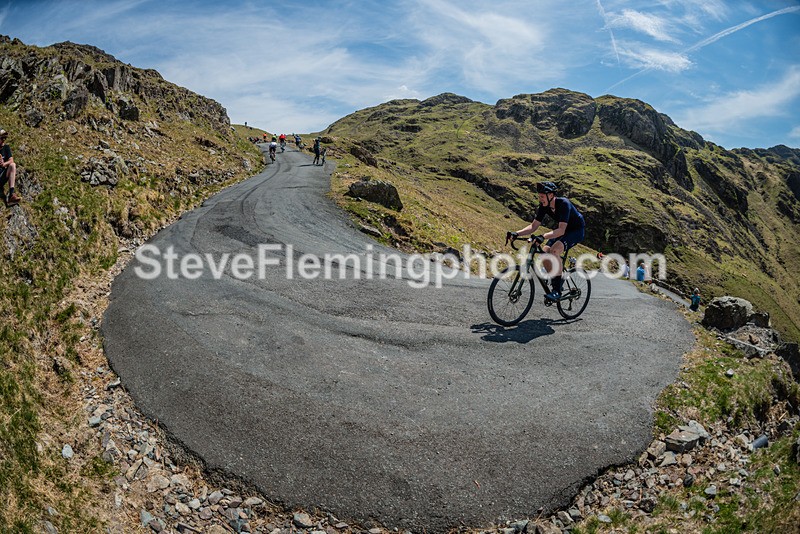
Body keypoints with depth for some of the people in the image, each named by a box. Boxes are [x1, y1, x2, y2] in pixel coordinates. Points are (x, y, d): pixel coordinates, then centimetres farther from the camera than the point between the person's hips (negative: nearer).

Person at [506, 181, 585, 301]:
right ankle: (555, 283, 5)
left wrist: (543, 236, -55)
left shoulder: (563, 204, -32)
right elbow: (533, 226, -9)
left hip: (577, 230, -7)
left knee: (554, 250, -32)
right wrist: (516, 233, -24)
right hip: (562, 229, 7)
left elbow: (561, 230, -40)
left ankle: (557, 290, -26)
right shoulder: (544, 205, -12)